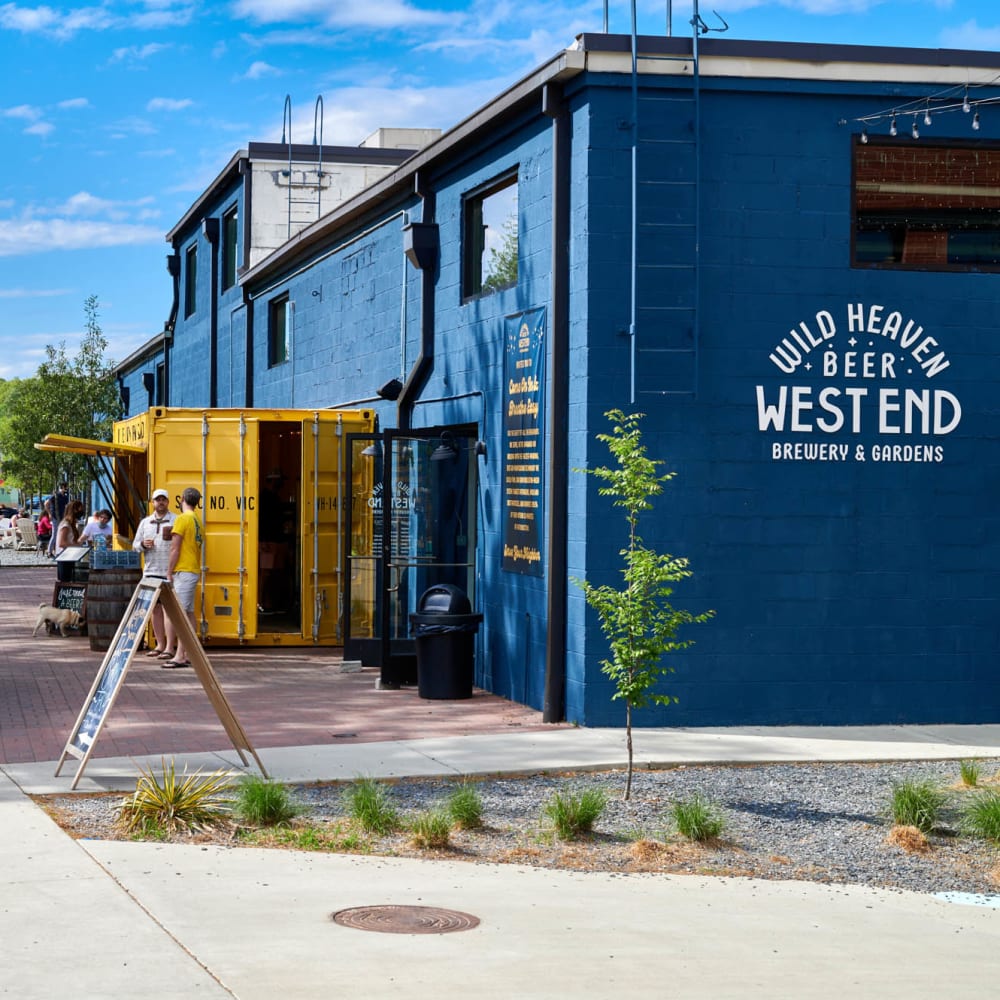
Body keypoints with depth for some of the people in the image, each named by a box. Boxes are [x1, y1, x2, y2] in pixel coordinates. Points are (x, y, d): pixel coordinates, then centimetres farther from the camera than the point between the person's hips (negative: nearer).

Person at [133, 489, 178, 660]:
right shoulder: (145, 522, 15)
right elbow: (135, 545, 17)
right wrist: (143, 544, -4)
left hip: (169, 572, -5)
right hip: (150, 571, 5)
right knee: (155, 608, 10)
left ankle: (170, 648, -9)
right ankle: (160, 645, 19)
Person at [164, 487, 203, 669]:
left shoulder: (182, 519, -11)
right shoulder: (197, 520, 17)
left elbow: (175, 549, -13)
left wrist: (169, 572, -9)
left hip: (183, 572, -9)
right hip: (194, 570, 9)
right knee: (189, 613, 10)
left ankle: (180, 655, -17)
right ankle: (189, 654, 12)